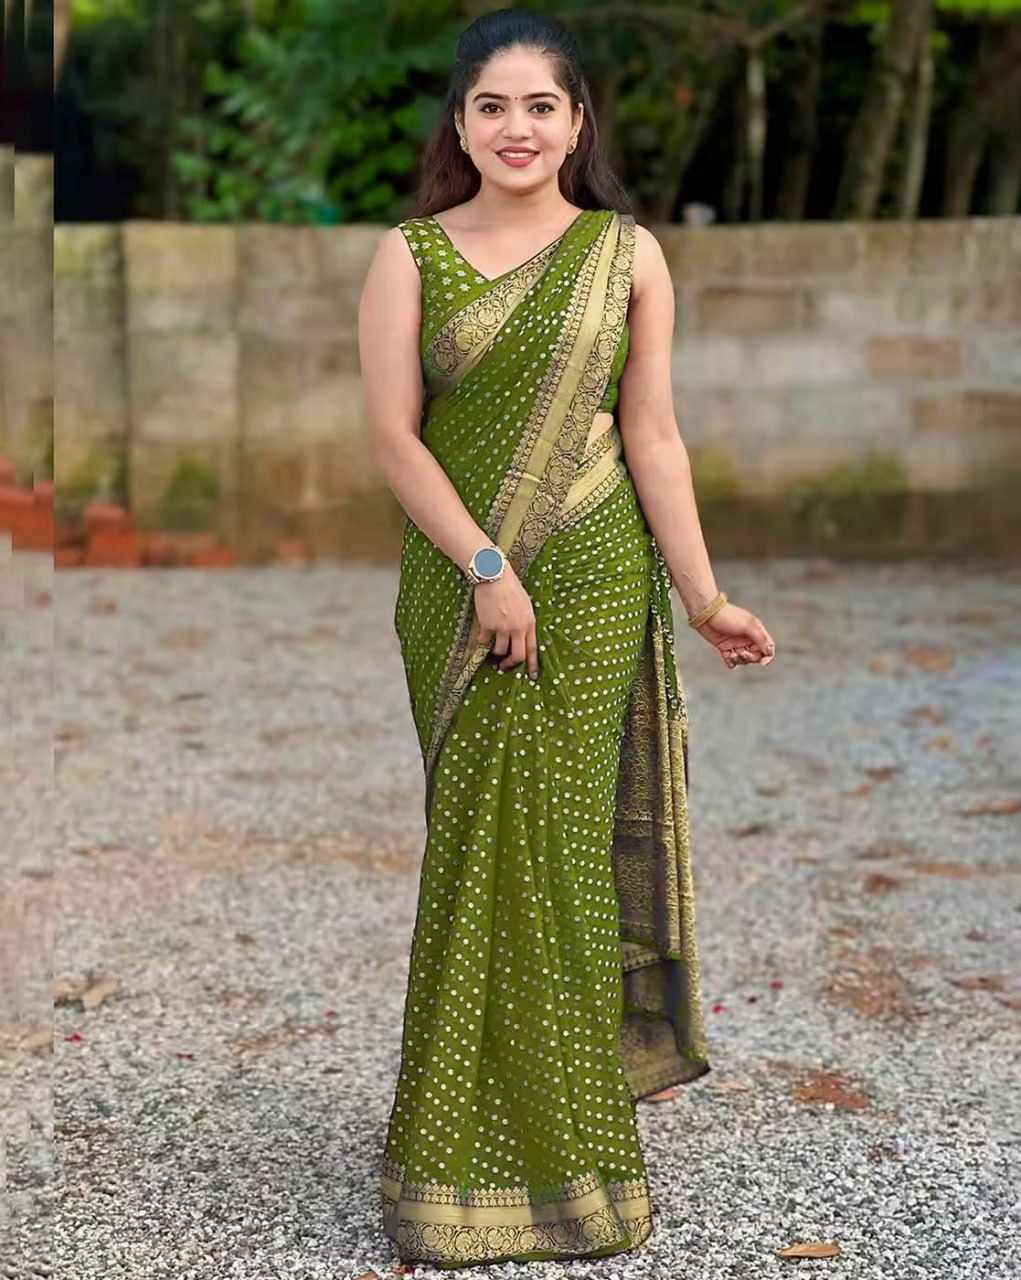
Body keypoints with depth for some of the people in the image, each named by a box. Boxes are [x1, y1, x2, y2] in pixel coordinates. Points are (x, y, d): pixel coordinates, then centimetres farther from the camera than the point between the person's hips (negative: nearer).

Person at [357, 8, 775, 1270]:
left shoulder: (626, 254, 4)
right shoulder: (409, 256, 3)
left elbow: (651, 437, 3)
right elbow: (392, 432, -4)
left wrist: (703, 598, -2)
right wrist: (487, 570, -13)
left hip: (591, 584, -1)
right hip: (455, 585, 1)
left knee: (549, 837, 1)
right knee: (478, 843, 5)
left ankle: (536, 1144, 15)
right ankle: (480, 1132, 19)